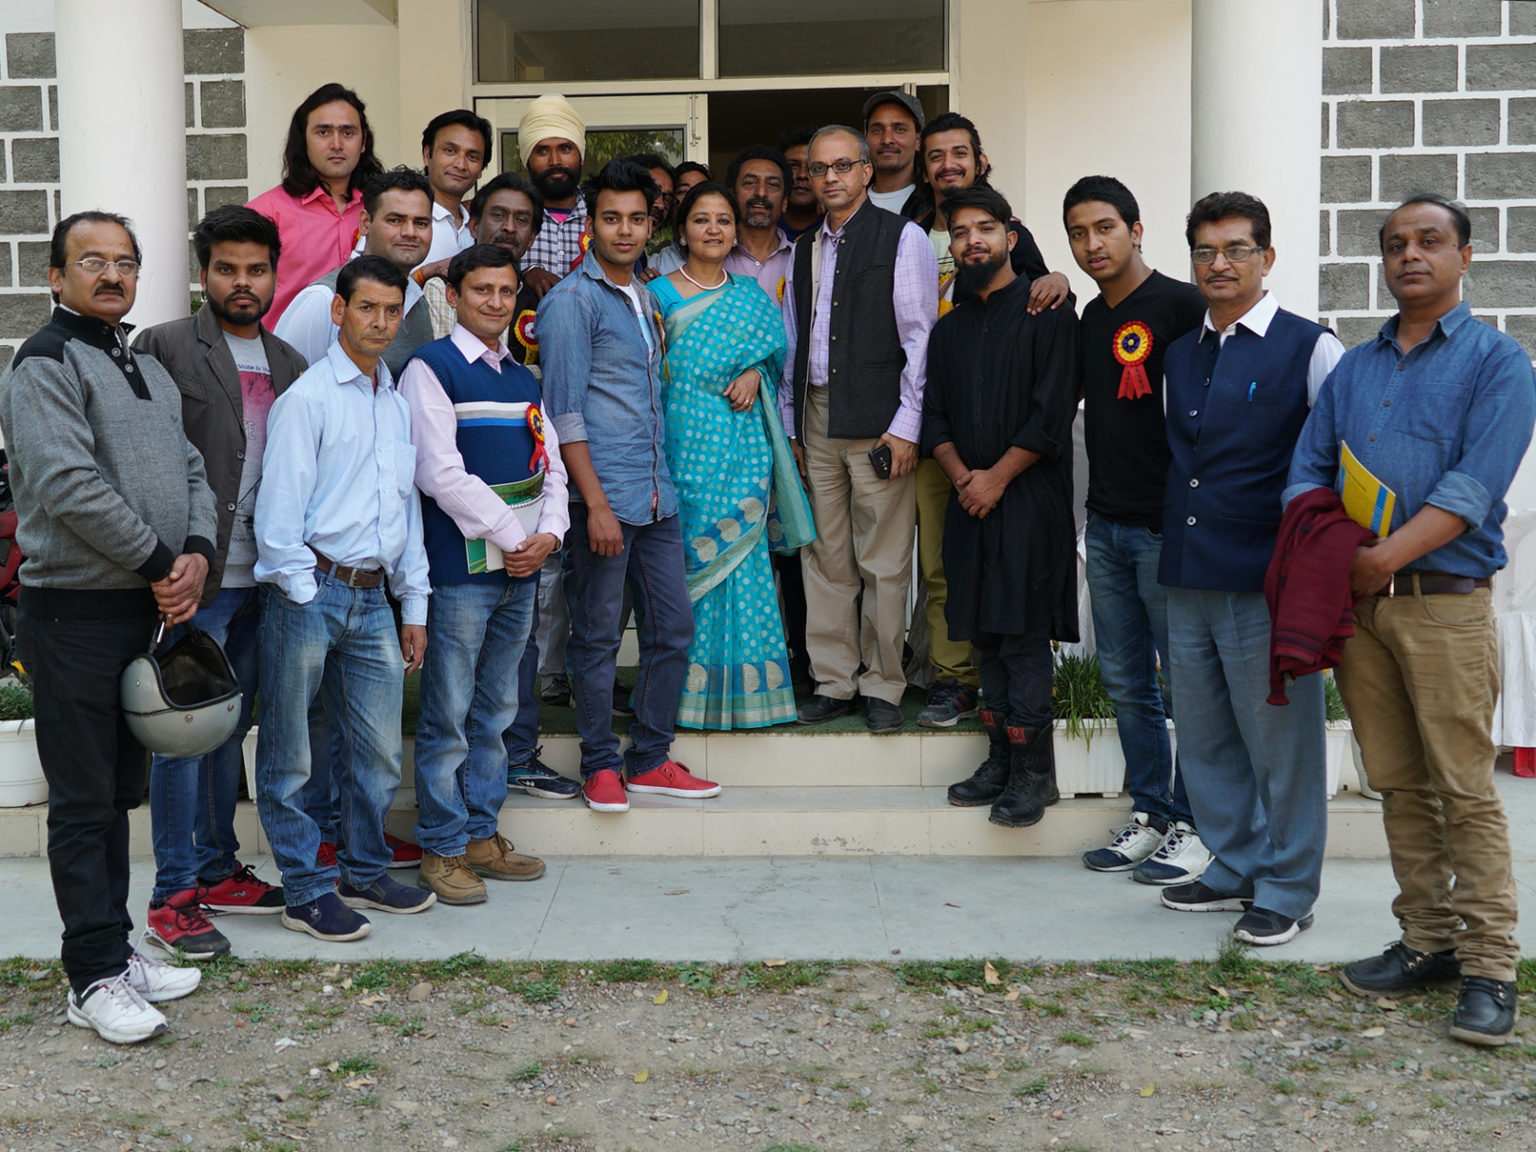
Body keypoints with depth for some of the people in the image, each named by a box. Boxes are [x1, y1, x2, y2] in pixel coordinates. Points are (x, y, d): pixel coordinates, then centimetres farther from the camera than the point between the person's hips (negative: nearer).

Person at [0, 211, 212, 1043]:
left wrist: (197, 553, -5)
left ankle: (115, 950, 26)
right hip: (75, 610, -8)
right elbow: (70, 486, -20)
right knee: (84, 799, -1)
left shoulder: (150, 371, 17)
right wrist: (160, 563, -14)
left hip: (144, 607, 8)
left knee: (119, 790, 15)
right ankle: (95, 980, 6)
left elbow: (189, 470, 14)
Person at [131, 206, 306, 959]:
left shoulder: (288, 364, 13)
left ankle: (217, 869, 27)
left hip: (259, 579, 6)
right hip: (193, 579, -6)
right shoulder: (164, 348, -4)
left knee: (230, 730, 15)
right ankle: (173, 896, 8)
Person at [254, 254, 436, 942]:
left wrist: (413, 607, 18)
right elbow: (278, 511, -9)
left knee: (379, 755, 10)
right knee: (291, 757, 2)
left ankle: (365, 873, 26)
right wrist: (304, 600, -12)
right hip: (309, 592, -6)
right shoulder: (308, 397, -5)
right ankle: (307, 891, 13)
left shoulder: (397, 404, 17)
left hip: (372, 596, 7)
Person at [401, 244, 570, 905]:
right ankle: (441, 850, 8)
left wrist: (548, 533, -2)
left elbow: (550, 465, 17)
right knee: (448, 716, -1)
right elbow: (440, 472, -13)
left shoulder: (524, 378, 17)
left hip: (522, 571, 7)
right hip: (460, 569, -7)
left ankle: (482, 836, 23)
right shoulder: (431, 369, -4)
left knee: (496, 712, 13)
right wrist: (510, 536, -12)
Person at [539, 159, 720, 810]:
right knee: (597, 637, 2)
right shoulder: (572, 300, -7)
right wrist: (596, 503, -16)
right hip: (603, 495, -8)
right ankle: (601, 765, 15)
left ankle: (650, 759, 22)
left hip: (656, 497, 8)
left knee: (674, 628, 10)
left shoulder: (644, 298, 18)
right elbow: (564, 412, -12)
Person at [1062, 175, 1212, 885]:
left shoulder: (1180, 305, -9)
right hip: (1106, 525, 8)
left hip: (1167, 526, -7)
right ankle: (1148, 815, 24)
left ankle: (1194, 825, 12)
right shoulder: (1091, 319, 14)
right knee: (1126, 682, 12)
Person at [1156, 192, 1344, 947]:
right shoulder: (1179, 355, 13)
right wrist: (1180, 540, 15)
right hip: (1188, 576, 6)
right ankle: (1235, 868, 31)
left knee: (1280, 740, 3)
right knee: (1205, 740, 15)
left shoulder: (1309, 348, -5)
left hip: (1267, 580, -6)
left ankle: (1286, 890, 18)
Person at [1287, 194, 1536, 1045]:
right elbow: (1308, 468, 11)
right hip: (1356, 603, 5)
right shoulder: (1353, 368, 17)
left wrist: (1384, 558, -18)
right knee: (1399, 785, 10)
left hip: (1444, 602, -5)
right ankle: (1427, 941, 20)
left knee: (1465, 790, -5)